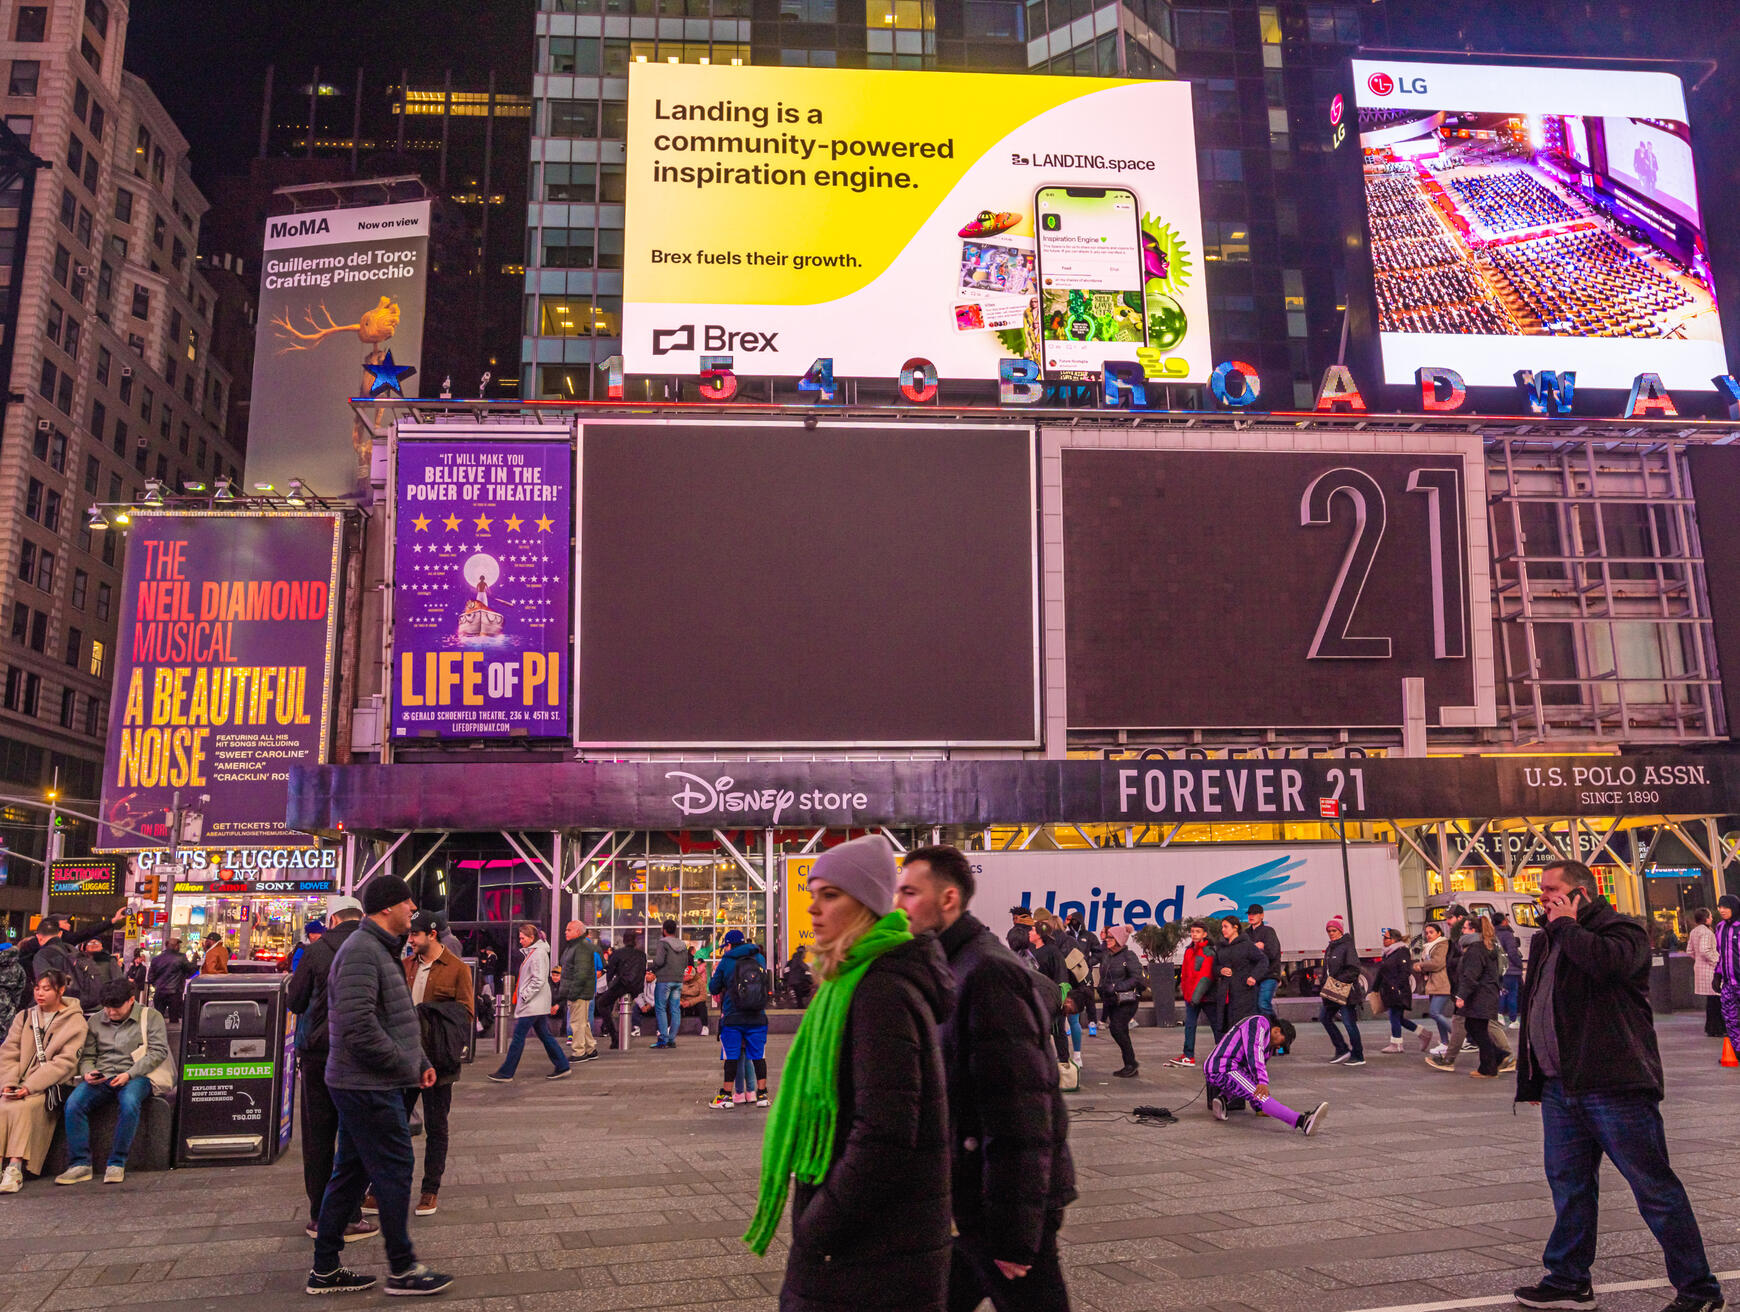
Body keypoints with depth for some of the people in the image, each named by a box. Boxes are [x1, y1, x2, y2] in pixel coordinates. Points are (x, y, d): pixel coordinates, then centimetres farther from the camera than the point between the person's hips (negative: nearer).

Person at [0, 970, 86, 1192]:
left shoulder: (75, 1021, 3)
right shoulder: (24, 1017, 18)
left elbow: (65, 1062, -6)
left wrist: (30, 1087, -16)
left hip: (49, 1086, -4)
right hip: (18, 1084, 4)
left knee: (22, 1107, -32)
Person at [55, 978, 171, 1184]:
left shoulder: (151, 1017, 5)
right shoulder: (95, 1021, 17)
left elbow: (158, 1051, -4)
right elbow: (86, 1056, 18)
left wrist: (129, 1075, -15)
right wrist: (88, 1073, -6)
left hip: (136, 1076, -4)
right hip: (102, 1078, 4)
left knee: (129, 1103, -37)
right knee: (73, 1103, -26)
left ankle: (117, 1164, -25)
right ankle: (80, 1164, -19)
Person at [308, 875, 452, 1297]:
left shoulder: (379, 950, 16)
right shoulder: (361, 951, -19)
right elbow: (358, 1025, -27)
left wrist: (420, 1060, 14)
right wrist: (404, 1064, -17)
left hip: (360, 1085, 11)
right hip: (369, 1087, -11)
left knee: (350, 1174, 15)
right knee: (394, 1170, -2)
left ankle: (325, 1269, 24)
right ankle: (402, 1269, 9)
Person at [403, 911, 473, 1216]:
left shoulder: (457, 969, -6)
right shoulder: (405, 966, 8)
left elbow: (466, 1014, -5)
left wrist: (451, 1049, -15)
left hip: (436, 1062, -4)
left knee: (436, 1127, 8)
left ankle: (431, 1190, 18)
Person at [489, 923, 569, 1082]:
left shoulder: (538, 953, -15)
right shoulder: (532, 952, 16)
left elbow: (538, 980, -21)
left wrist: (524, 996, -18)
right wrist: (522, 996, 15)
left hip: (532, 1004, -10)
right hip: (537, 1004, 10)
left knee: (518, 1036, -4)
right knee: (545, 1035, 11)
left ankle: (506, 1073, 2)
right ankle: (563, 1066, 13)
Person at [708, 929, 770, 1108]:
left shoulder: (726, 962, -3)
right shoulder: (760, 958, 6)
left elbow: (713, 989, 5)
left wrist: (715, 973, 23)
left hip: (732, 1017, -2)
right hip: (758, 1017, 2)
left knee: (732, 1057, 4)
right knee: (758, 1056, 8)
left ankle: (726, 1096, 8)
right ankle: (762, 1094, 9)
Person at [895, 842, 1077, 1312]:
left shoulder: (988, 971, -20)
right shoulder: (954, 967, 13)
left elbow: (1019, 1110, -23)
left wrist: (1015, 1233, -22)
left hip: (1001, 1200, -10)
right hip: (967, 1200, 10)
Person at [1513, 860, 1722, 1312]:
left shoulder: (1622, 931, -6)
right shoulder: (1546, 941, 18)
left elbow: (1607, 961, -31)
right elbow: (1534, 1011, 22)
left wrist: (1566, 925, -14)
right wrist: (1531, 1080, 21)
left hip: (1613, 1086, -8)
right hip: (1559, 1087, 8)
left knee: (1654, 1188, 0)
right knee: (1568, 1185, 12)